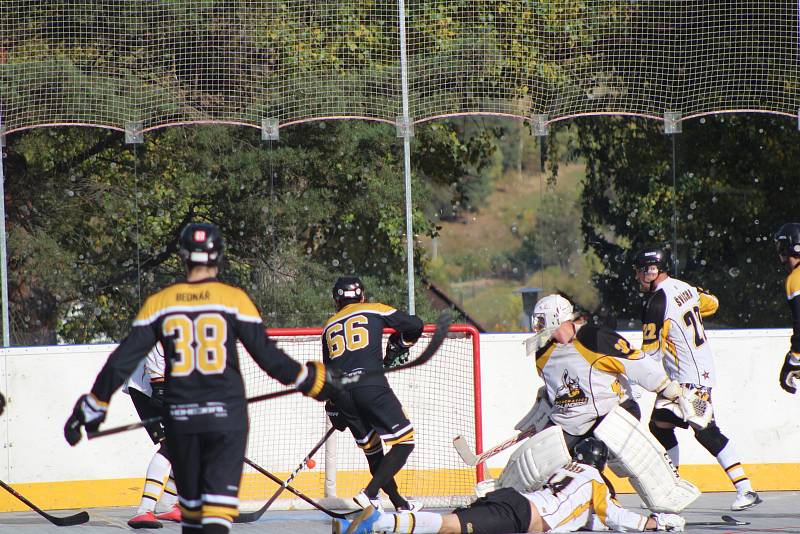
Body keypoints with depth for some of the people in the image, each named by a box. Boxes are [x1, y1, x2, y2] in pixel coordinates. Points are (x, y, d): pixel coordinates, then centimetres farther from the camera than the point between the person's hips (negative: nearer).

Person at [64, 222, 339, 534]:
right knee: (220, 497, -5)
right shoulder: (234, 299, -4)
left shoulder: (159, 303, 2)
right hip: (225, 414, -2)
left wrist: (94, 405, 12)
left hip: (180, 415, 2)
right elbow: (266, 355, -3)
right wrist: (311, 381, 11)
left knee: (191, 497, 18)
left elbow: (123, 360, 2)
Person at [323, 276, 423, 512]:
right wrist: (398, 347, 30)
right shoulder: (374, 311, 13)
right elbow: (415, 325, 12)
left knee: (372, 448, 19)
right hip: (371, 386, -5)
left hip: (342, 394, 5)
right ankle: (369, 494, -17)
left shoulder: (329, 327, 24)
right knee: (403, 443, -1)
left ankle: (399, 502, 24)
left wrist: (334, 411, 28)